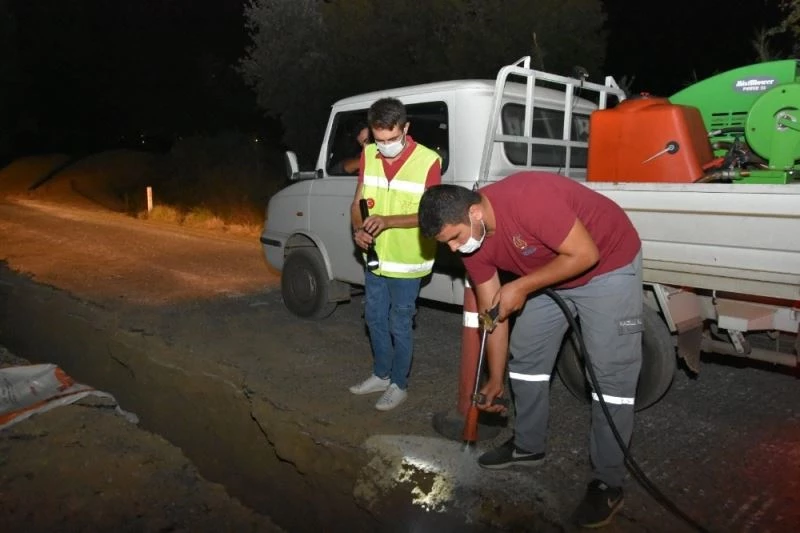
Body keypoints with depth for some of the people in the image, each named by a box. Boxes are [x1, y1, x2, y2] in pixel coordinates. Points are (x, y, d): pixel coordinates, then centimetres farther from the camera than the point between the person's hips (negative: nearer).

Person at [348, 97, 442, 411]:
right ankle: (381, 374, 38)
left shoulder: (428, 161, -19)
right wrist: (358, 229, -16)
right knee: (374, 318, 18)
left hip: (406, 261, -6)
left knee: (399, 324, 7)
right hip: (375, 256, 6)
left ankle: (399, 385, 27)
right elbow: (358, 203, 4)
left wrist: (388, 221, -27)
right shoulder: (368, 155, -2)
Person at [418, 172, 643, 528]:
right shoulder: (471, 239, -12)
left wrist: (521, 287, -26)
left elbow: (585, 255, -29)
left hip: (608, 265, -7)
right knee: (525, 356, 10)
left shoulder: (528, 199, -36)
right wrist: (496, 380, -3)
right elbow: (491, 312, -5)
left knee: (611, 373, -7)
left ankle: (607, 482, 5)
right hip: (548, 277, 7)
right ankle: (528, 446, 28)